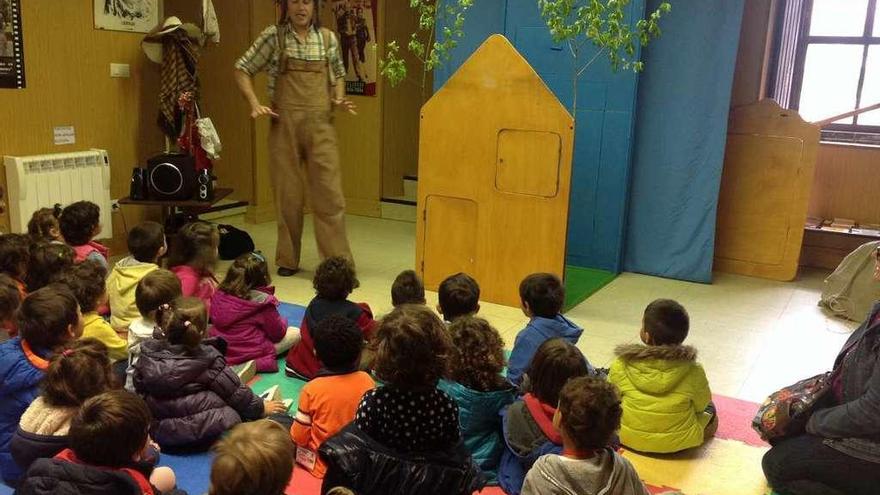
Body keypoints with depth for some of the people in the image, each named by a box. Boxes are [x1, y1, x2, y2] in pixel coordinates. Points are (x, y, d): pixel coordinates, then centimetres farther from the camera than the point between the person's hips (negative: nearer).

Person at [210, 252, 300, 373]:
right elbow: (277, 333, -8)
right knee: (296, 333, 5)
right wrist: (282, 321, 16)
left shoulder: (220, 294, -3)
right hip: (248, 353, -7)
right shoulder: (263, 301, -19)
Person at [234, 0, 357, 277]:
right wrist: (255, 105, -7)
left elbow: (338, 75, 22)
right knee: (287, 194, 5)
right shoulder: (273, 36, 1)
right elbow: (242, 70, 6)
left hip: (321, 125, 1)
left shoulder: (328, 38, 8)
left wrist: (339, 99, 3)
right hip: (284, 125, -1)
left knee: (330, 194, -3)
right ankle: (288, 260, 19)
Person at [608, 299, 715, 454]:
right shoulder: (693, 372, -26)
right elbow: (701, 405, -7)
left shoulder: (620, 367, -24)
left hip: (628, 438, 1)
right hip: (678, 444, 0)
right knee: (709, 409, 27)